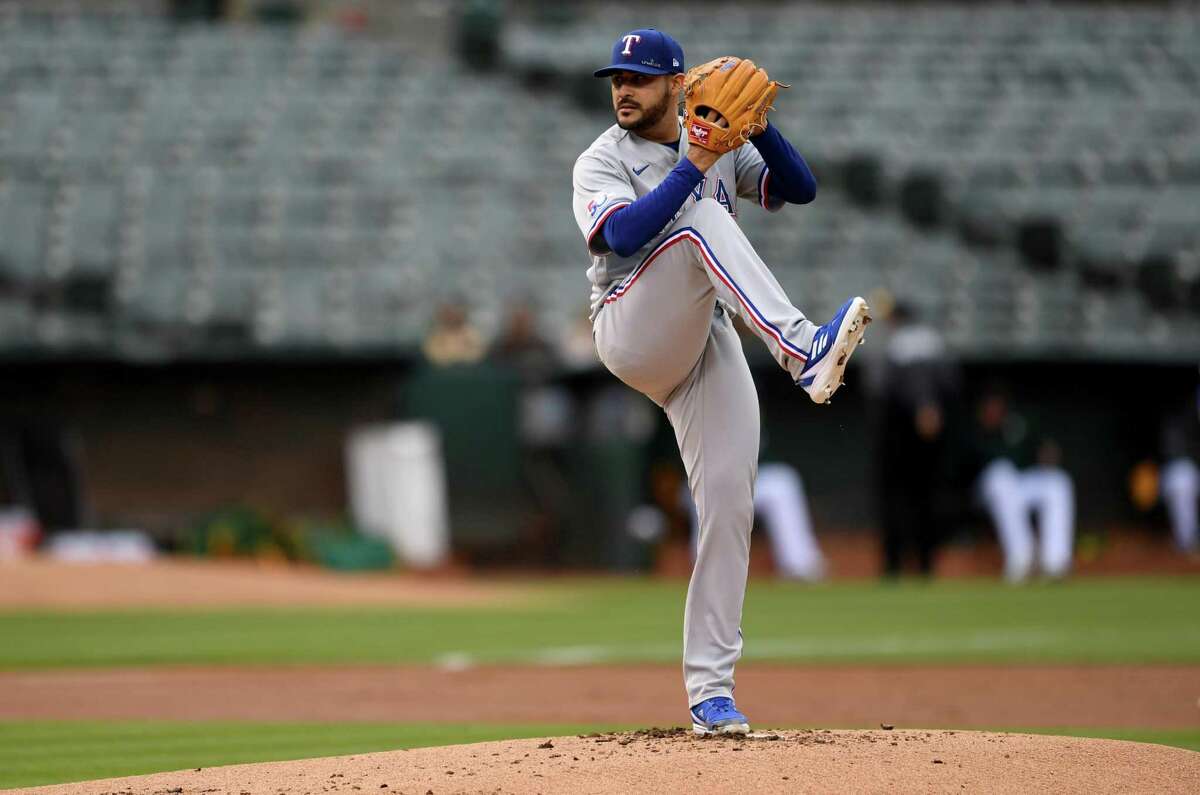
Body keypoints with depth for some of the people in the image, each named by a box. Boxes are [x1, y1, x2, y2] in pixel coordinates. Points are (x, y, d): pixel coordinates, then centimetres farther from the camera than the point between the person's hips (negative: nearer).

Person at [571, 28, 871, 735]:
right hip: (633, 332, -4)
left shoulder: (722, 146, 15)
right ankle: (804, 351, -49)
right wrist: (693, 169, -23)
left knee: (729, 505, -7)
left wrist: (758, 128, -11)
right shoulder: (601, 161, 2)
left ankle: (710, 689, -3)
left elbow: (800, 187, 4)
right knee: (702, 221, -27)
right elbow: (624, 234, -18)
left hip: (709, 348, 4)